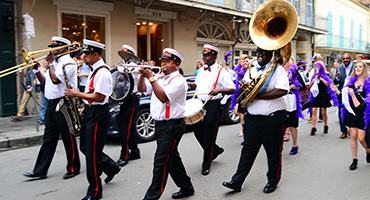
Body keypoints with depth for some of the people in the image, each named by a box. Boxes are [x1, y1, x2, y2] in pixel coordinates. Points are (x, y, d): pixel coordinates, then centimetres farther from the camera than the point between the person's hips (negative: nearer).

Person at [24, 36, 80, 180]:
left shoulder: (69, 63, -11)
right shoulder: (55, 63, 18)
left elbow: (55, 79, -23)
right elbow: (45, 82, 19)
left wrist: (50, 63, -10)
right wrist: (36, 70, 5)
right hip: (52, 104, 9)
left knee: (68, 139, 1)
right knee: (48, 139, 11)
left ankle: (73, 168, 14)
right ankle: (40, 171, 17)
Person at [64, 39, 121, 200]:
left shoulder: (102, 72, -18)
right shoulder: (94, 70, 14)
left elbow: (100, 97, -24)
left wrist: (77, 94, -18)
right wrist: (85, 107, 12)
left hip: (98, 115, -10)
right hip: (90, 113, 10)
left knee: (92, 152, -3)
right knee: (85, 147, 17)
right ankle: (111, 167, 33)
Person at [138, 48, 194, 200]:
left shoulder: (178, 80, -12)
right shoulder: (159, 77, 14)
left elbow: (164, 97, -25)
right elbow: (142, 89, 11)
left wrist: (151, 78, -23)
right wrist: (143, 75, -5)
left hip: (172, 125, -9)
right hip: (160, 123, 9)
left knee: (161, 161, -6)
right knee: (172, 158, 17)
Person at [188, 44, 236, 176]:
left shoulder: (221, 71, -8)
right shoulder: (201, 70, 12)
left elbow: (232, 90, -11)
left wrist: (219, 90, -28)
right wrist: (190, 84, 2)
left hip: (213, 105, -7)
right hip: (200, 103, 7)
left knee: (209, 135, -1)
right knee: (198, 132, 10)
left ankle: (206, 165, 13)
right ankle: (215, 150, 35)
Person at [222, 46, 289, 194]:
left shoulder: (278, 69, -3)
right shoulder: (251, 70, 14)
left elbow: (282, 90, -19)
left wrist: (258, 95, -17)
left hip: (272, 119, -4)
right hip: (252, 117, 4)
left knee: (273, 152, 9)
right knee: (248, 150, 8)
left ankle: (273, 181, 27)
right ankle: (237, 182, 12)